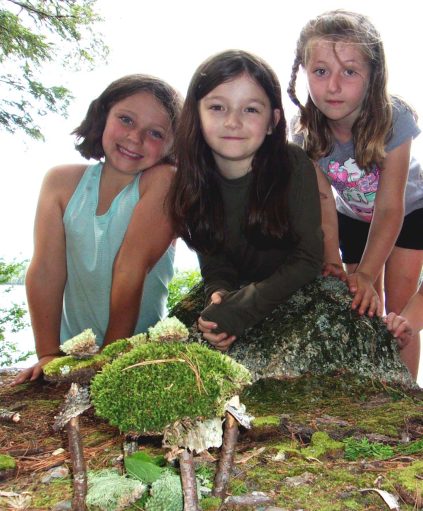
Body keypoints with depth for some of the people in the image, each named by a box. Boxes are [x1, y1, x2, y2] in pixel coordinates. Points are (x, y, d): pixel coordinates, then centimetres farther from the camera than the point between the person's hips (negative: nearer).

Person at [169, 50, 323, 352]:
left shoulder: (294, 167, -21)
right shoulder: (193, 176, -10)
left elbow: (308, 258, -19)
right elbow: (212, 256, -1)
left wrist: (241, 309, -27)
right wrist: (220, 295, -24)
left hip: (297, 294, -3)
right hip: (234, 291, 4)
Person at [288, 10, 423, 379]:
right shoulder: (306, 132, -27)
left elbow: (389, 208, -31)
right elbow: (324, 204, -22)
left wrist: (365, 273, -32)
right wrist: (332, 261, -31)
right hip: (354, 217, 2)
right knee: (366, 308, 4)